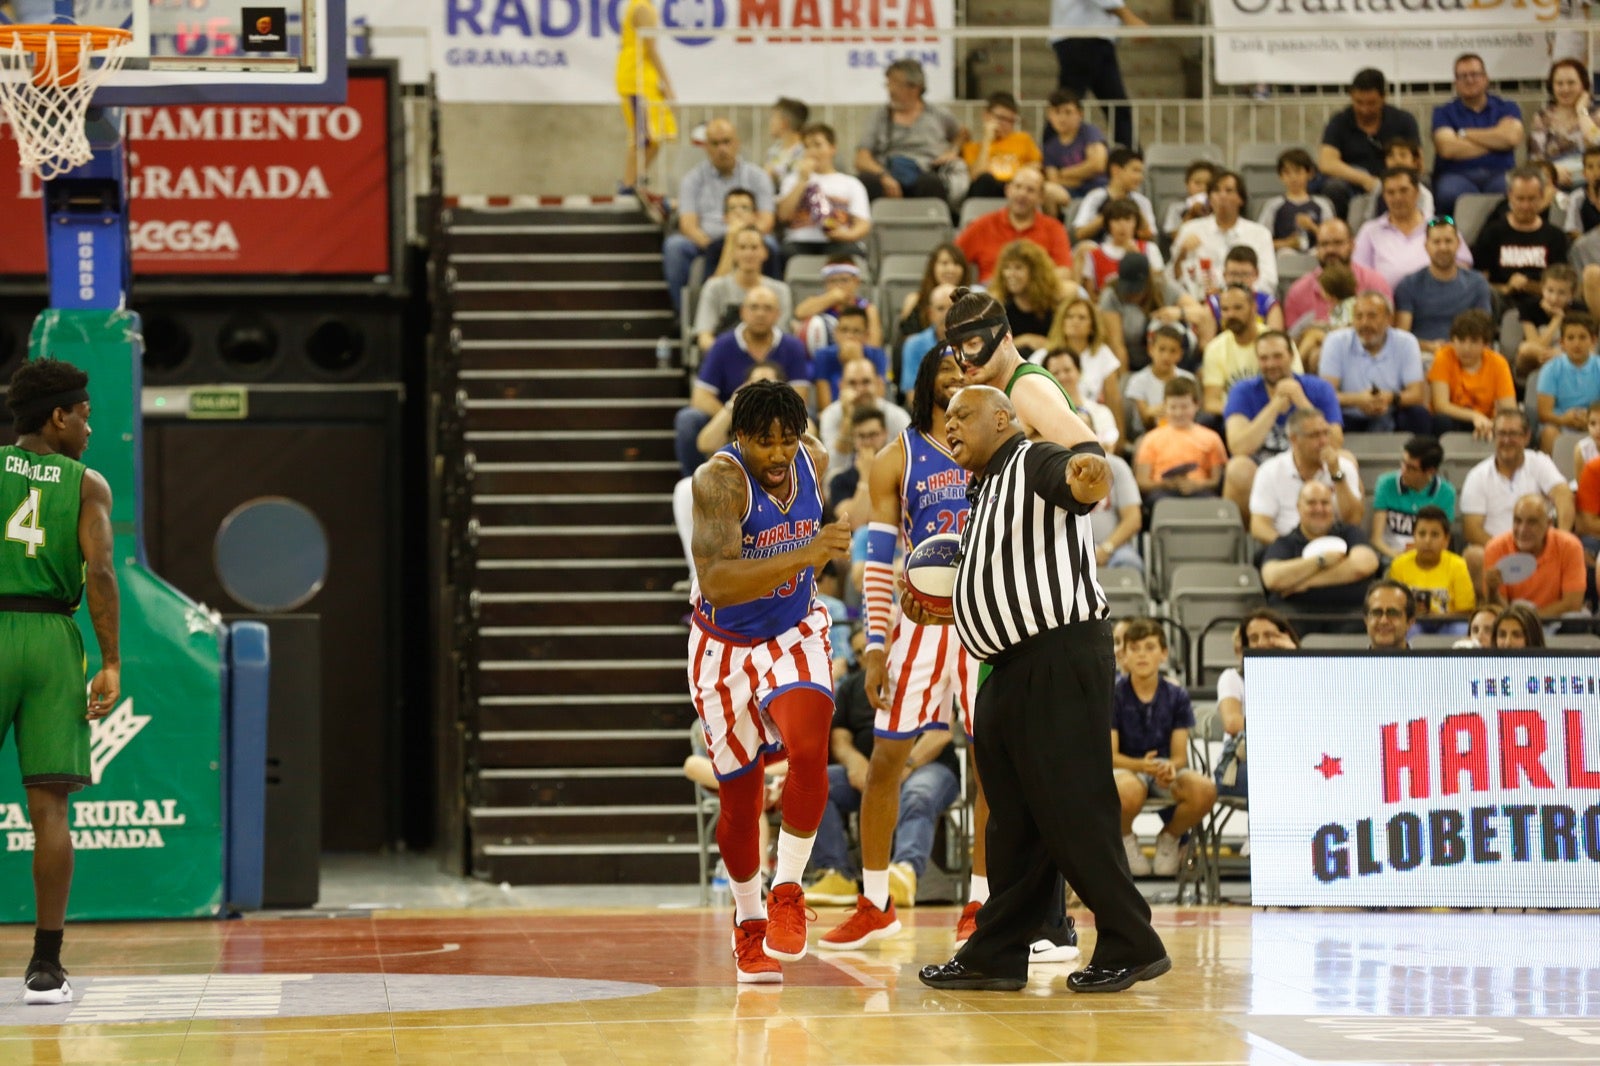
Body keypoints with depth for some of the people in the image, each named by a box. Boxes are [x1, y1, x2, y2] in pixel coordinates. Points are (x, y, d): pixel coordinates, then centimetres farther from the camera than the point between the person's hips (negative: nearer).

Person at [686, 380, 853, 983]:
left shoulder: (814, 460, -10)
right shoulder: (719, 481, -27)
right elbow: (715, 582, -40)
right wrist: (802, 555, -50)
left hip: (794, 634, 3)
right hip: (727, 646, -3)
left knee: (809, 749, -25)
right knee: (739, 797, 6)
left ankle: (788, 889, -8)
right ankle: (748, 919, 30)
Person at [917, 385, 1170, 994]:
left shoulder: (1035, 463, -6)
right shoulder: (988, 493, 23)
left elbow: (1080, 478, -31)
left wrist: (1088, 474, -54)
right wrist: (935, 611, 17)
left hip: (1062, 658, -10)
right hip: (1012, 670, 10)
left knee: (1074, 811, -9)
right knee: (1012, 820, 13)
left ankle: (1131, 947, -1)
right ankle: (996, 955, 18)